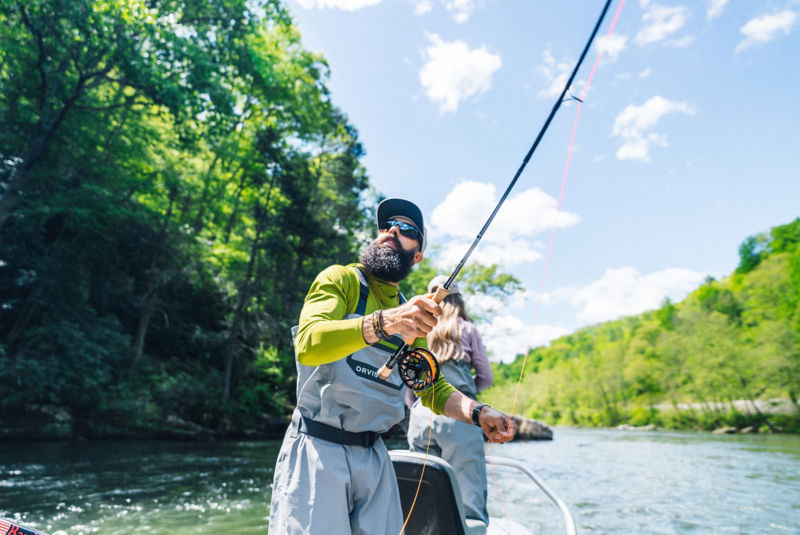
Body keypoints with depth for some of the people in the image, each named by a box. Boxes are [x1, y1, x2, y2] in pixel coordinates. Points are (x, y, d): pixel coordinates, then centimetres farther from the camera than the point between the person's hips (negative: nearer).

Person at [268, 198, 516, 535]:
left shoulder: (412, 315, 14)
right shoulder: (341, 279, -4)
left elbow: (433, 388, 12)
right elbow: (307, 344, -23)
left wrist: (478, 413, -7)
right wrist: (383, 323, -37)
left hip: (374, 456, 5)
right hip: (318, 448, -5)